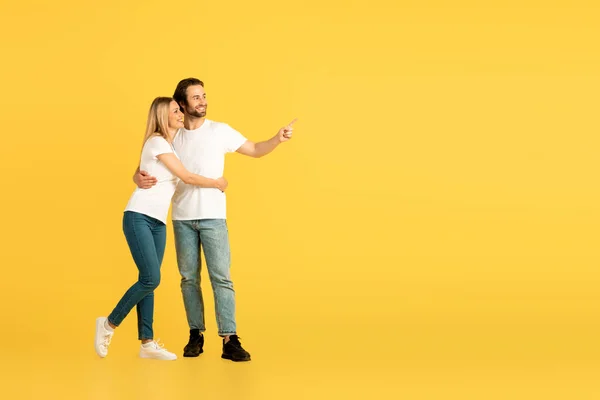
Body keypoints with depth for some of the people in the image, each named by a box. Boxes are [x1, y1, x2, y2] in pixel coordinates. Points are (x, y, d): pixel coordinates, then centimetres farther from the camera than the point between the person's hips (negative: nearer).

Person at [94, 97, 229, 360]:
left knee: (149, 282, 3)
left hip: (159, 223, 8)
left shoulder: (171, 145, 18)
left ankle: (147, 343, 2)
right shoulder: (157, 142, -9)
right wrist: (217, 183, 4)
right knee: (151, 279, -15)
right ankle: (109, 324, 0)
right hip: (138, 218, -8)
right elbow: (186, 177, -8)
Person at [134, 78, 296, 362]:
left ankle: (229, 340, -11)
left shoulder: (220, 131, 1)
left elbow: (255, 150, 5)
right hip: (182, 219, 2)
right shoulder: (172, 138, 5)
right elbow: (146, 166, 9)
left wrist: (278, 139, -13)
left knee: (221, 277, -9)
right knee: (189, 277, 6)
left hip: (213, 217, -2)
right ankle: (196, 334, 17)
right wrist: (139, 177, -15)